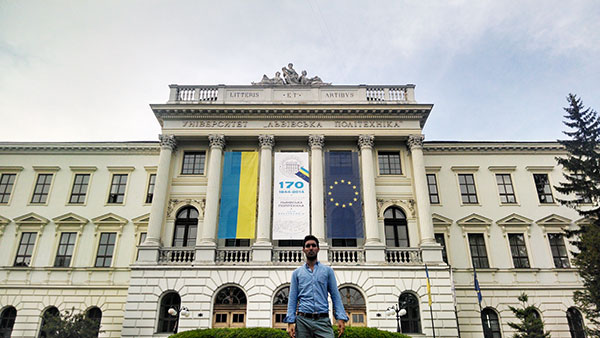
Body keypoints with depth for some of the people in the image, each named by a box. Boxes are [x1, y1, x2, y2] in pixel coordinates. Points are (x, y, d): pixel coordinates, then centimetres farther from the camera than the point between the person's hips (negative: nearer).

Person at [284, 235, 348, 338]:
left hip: (323, 320, -1)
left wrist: (341, 318, -5)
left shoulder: (328, 270, 12)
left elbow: (335, 296, 7)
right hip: (303, 320, 1)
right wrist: (290, 322, -3)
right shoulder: (297, 273, 13)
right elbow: (292, 299, 8)